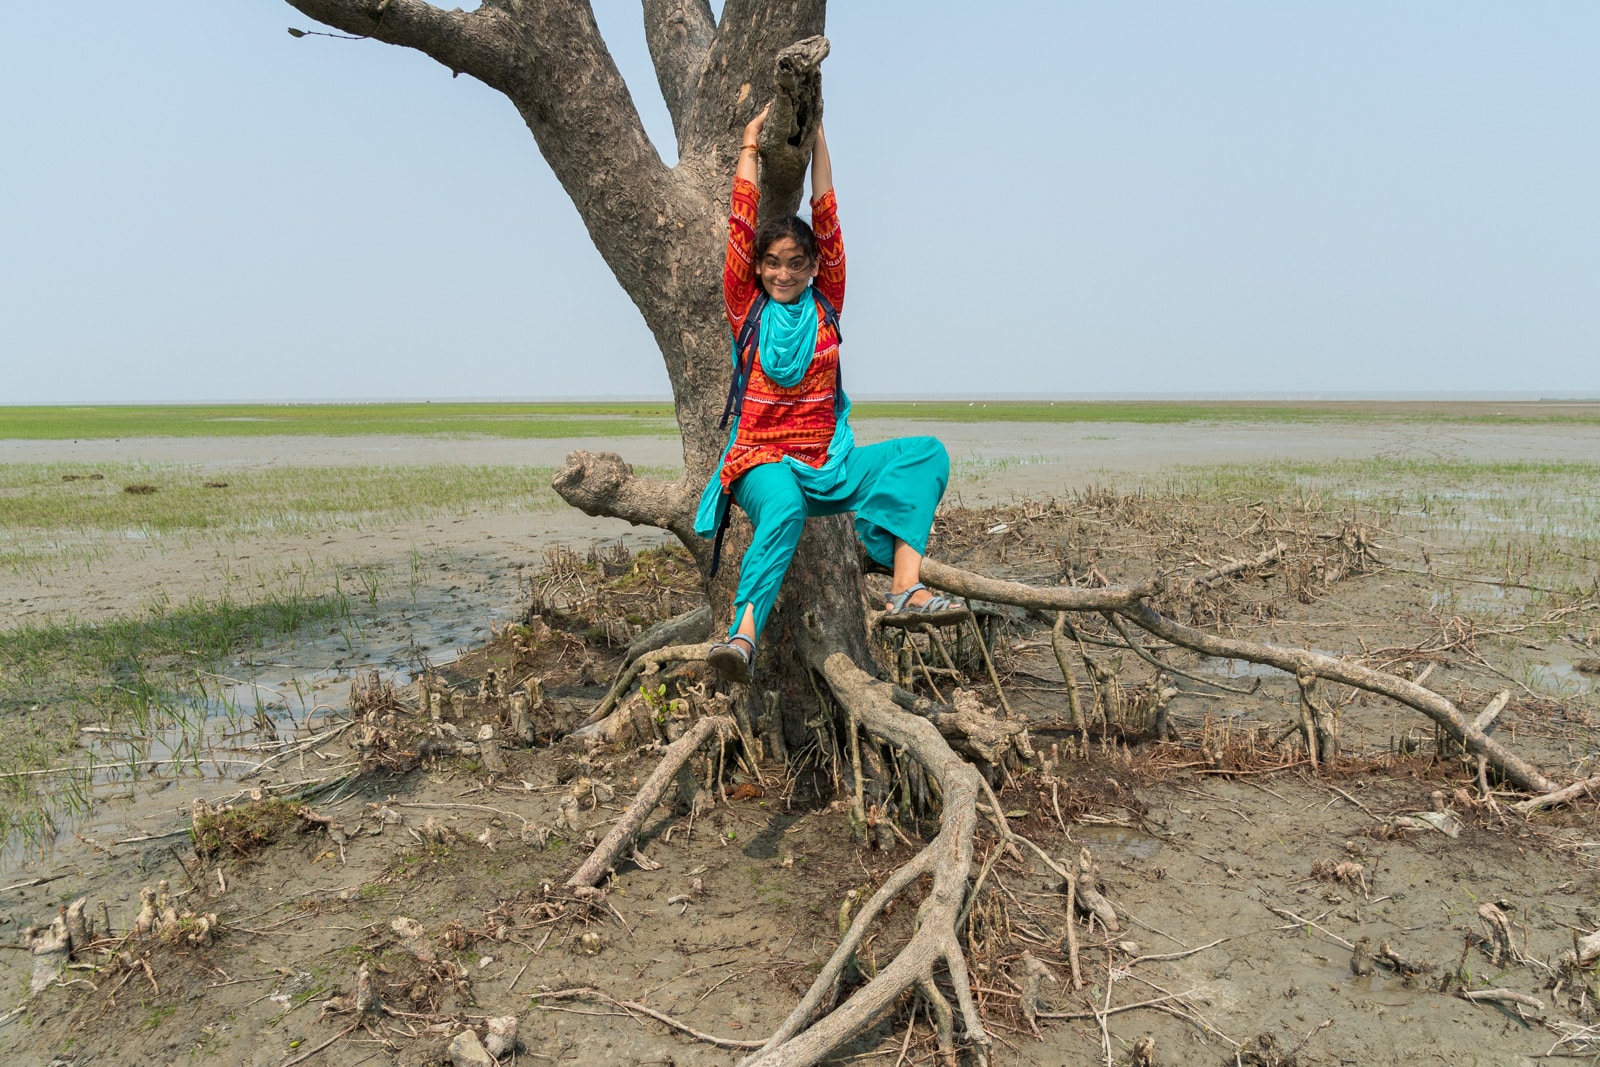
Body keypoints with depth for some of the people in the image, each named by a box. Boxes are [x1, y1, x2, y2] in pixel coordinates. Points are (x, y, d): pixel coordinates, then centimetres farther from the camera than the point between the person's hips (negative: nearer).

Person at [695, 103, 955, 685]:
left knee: (927, 453, -17)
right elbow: (742, 223, 1)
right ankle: (744, 635, -55)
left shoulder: (826, 305, 10)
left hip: (829, 465, 4)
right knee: (783, 506, -40)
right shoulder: (746, 309, 5)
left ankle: (905, 585, -31)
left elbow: (826, 215, 6)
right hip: (762, 462, -4)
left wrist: (816, 135, 6)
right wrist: (750, 143, 7)